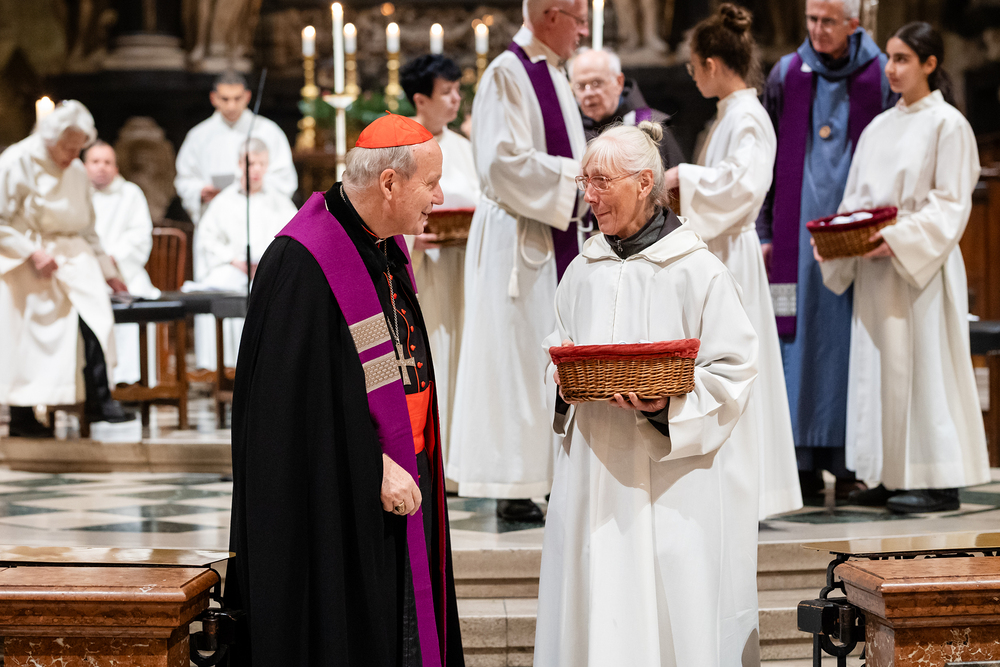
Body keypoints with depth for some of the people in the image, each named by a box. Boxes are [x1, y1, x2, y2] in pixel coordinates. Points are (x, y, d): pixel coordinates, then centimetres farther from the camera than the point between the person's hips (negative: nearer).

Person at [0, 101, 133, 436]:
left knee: (95, 305, -18)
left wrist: (107, 270, 17)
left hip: (70, 254, 5)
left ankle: (99, 399, -16)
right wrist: (32, 253, -20)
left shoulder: (77, 171, 11)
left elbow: (86, 228, 20)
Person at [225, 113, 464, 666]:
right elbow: (299, 397, -21)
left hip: (401, 481, 9)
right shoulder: (302, 263, -20)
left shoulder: (387, 248, 9)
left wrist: (409, 464, 15)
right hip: (341, 506, -9)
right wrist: (374, 467, -20)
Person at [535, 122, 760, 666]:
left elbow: (732, 369, -8)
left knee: (675, 607, -4)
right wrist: (565, 379, -3)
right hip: (595, 473, 5)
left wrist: (668, 405, -22)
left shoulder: (698, 271, -6)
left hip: (676, 482, -5)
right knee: (597, 601, 5)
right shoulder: (583, 272, 11)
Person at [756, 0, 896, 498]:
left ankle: (850, 463, 3)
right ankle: (804, 463, 4)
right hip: (798, 229, 1)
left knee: (851, 340, -2)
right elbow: (766, 160, 9)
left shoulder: (880, 78, 2)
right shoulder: (786, 75, 7)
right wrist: (764, 232, 4)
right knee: (799, 339, -1)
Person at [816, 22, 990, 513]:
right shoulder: (878, 128, 15)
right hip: (876, 269, 7)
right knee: (879, 367, 6)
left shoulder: (948, 124, -5)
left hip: (924, 268, -7)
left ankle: (938, 481, -1)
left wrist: (901, 238, -22)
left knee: (924, 365, -6)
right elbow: (856, 199, 17)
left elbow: (951, 204, -12)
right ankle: (892, 477, 12)